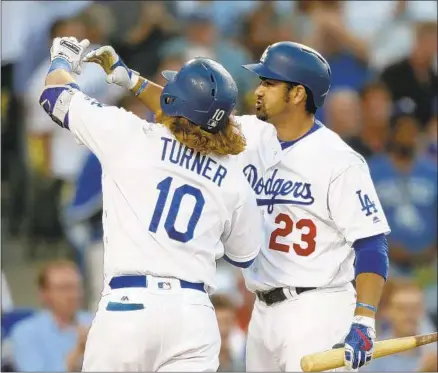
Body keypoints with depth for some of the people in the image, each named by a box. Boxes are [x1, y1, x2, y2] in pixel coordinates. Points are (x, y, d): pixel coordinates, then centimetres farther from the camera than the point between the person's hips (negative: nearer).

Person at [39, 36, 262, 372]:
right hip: (193, 314, 2)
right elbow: (244, 255, 23)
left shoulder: (130, 136, 0)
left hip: (126, 306, -2)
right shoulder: (233, 178, 8)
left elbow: (57, 95, 14)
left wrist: (63, 60, 39)